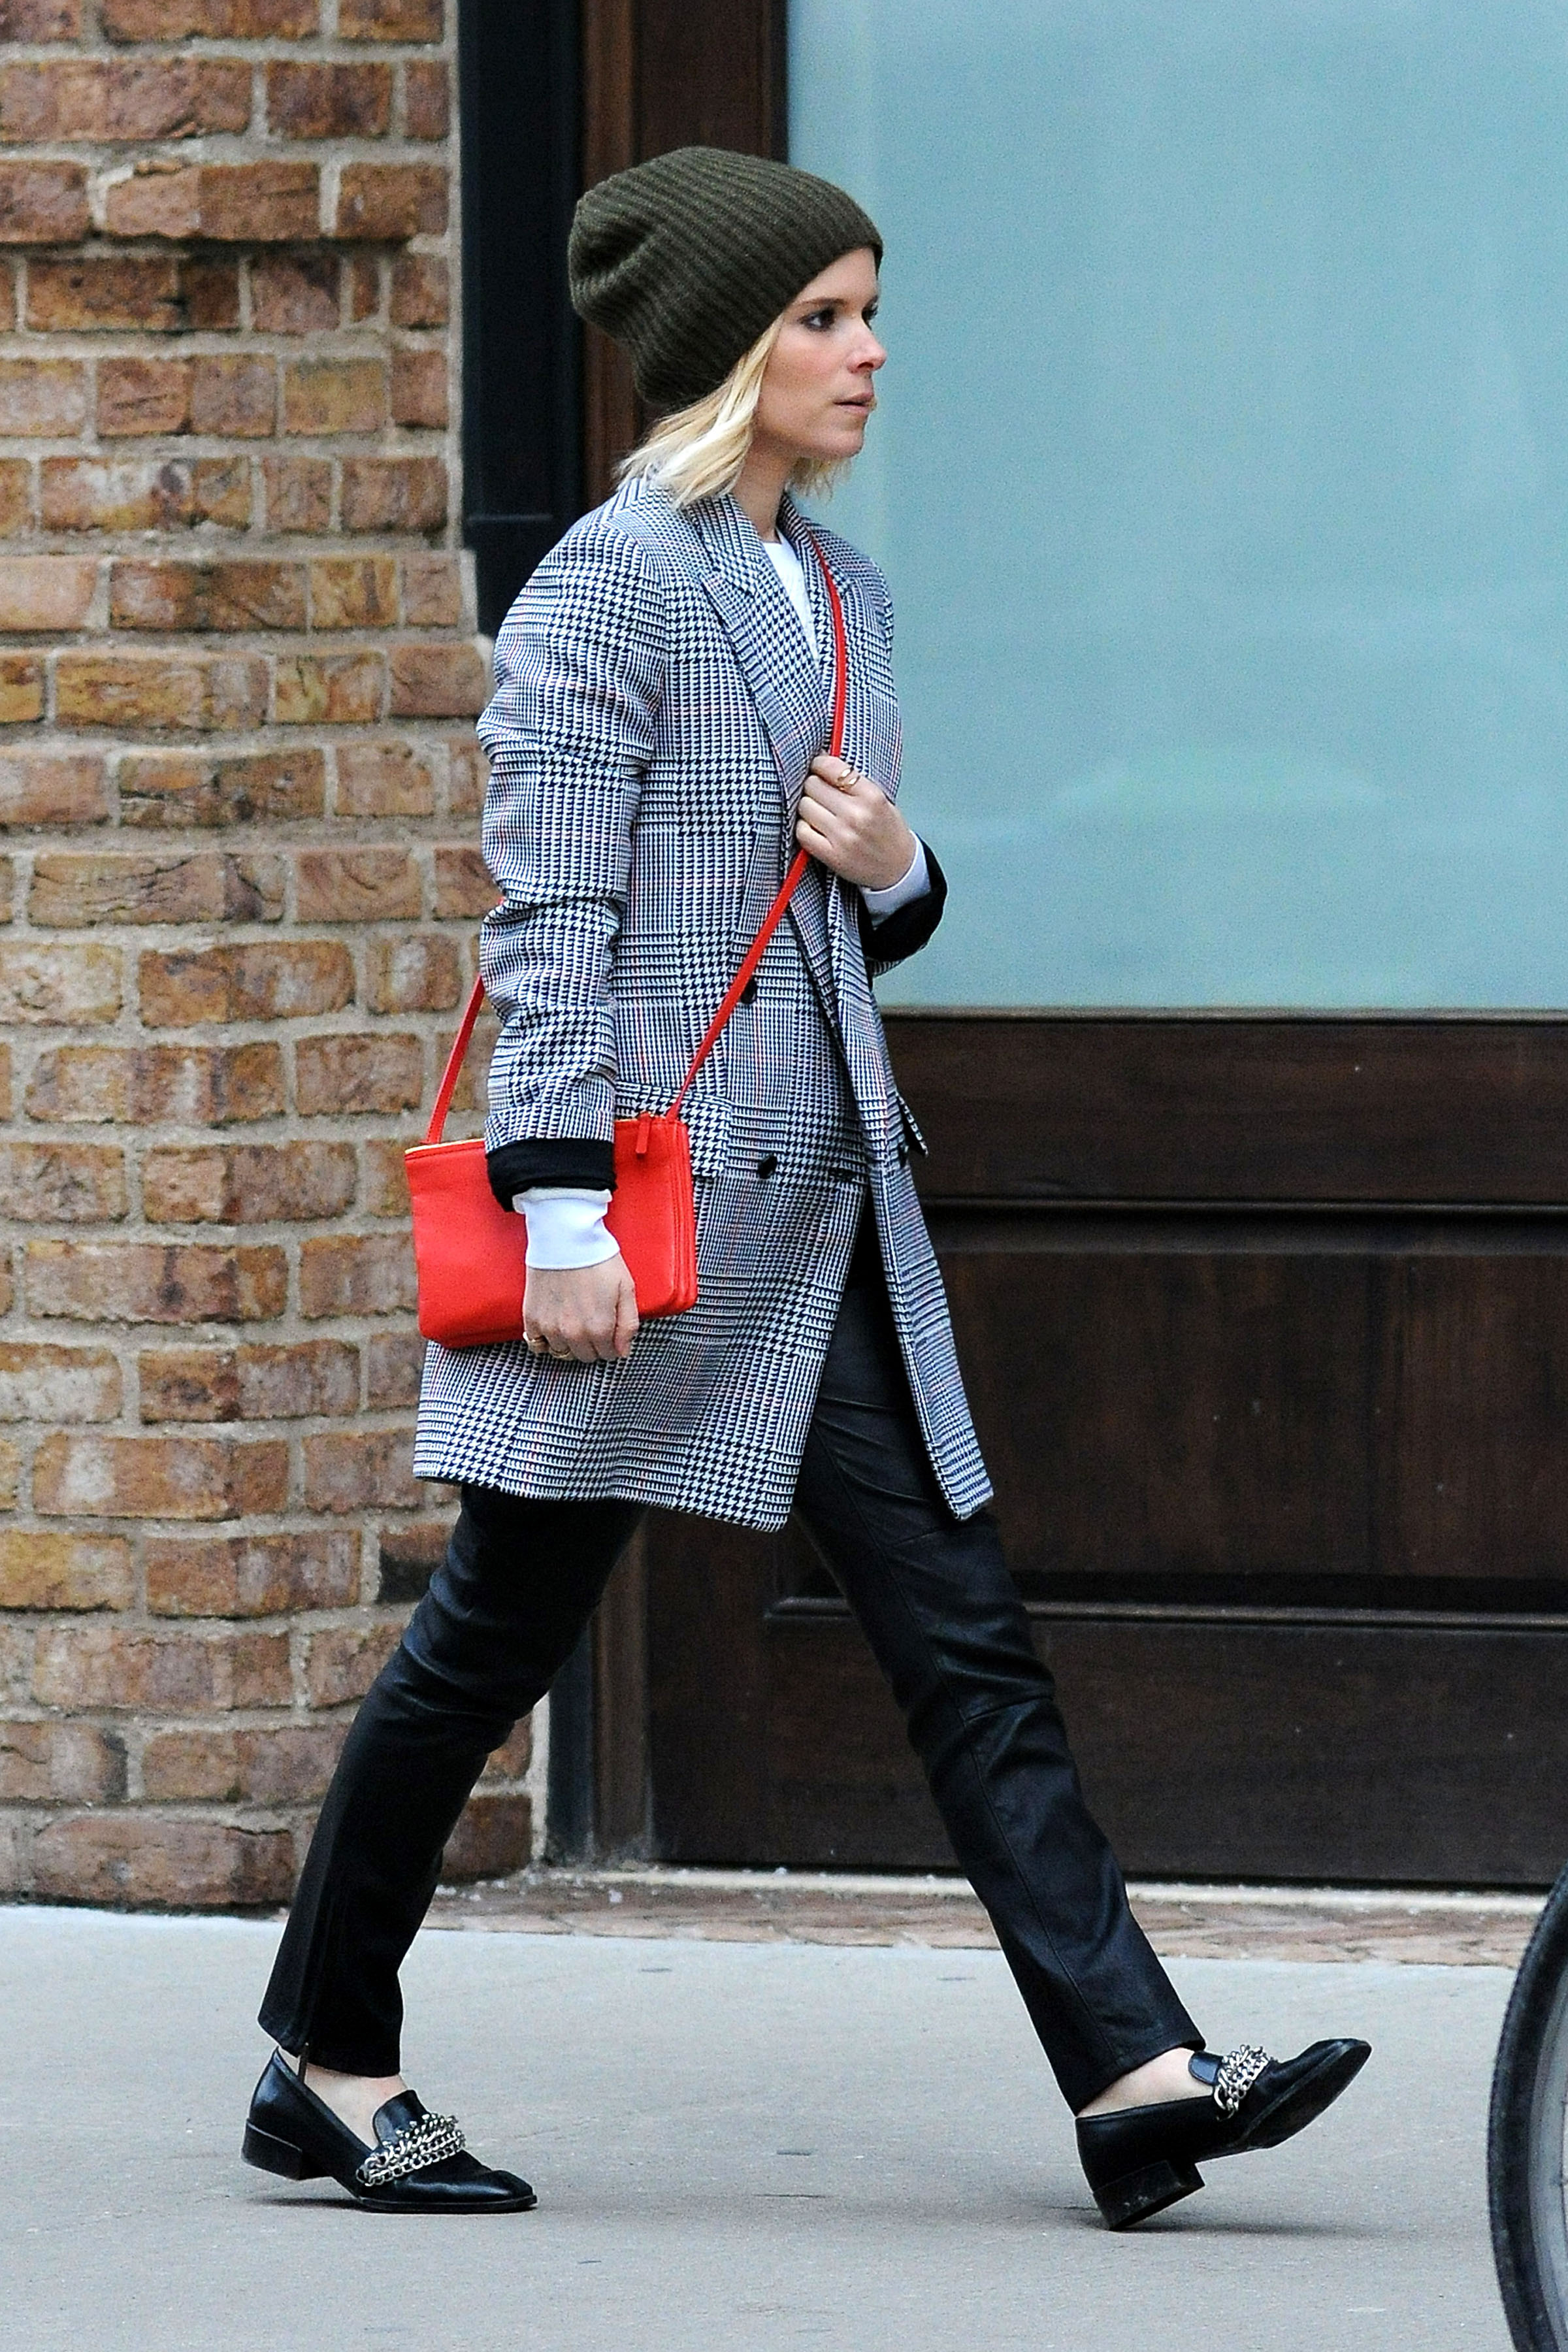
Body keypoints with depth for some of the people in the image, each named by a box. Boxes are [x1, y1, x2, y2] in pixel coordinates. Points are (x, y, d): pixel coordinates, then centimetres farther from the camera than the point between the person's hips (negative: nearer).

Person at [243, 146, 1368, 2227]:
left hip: (825, 1199, 8)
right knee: (500, 1630, 2)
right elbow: (551, 922, -13)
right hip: (654, 1191, -8)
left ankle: (1137, 2073, -7)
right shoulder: (607, 589, -8)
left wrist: (897, 871, 2)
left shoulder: (840, 589, 16)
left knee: (968, 1640, -1)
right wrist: (562, 1206, -19)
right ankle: (328, 2066, 15)